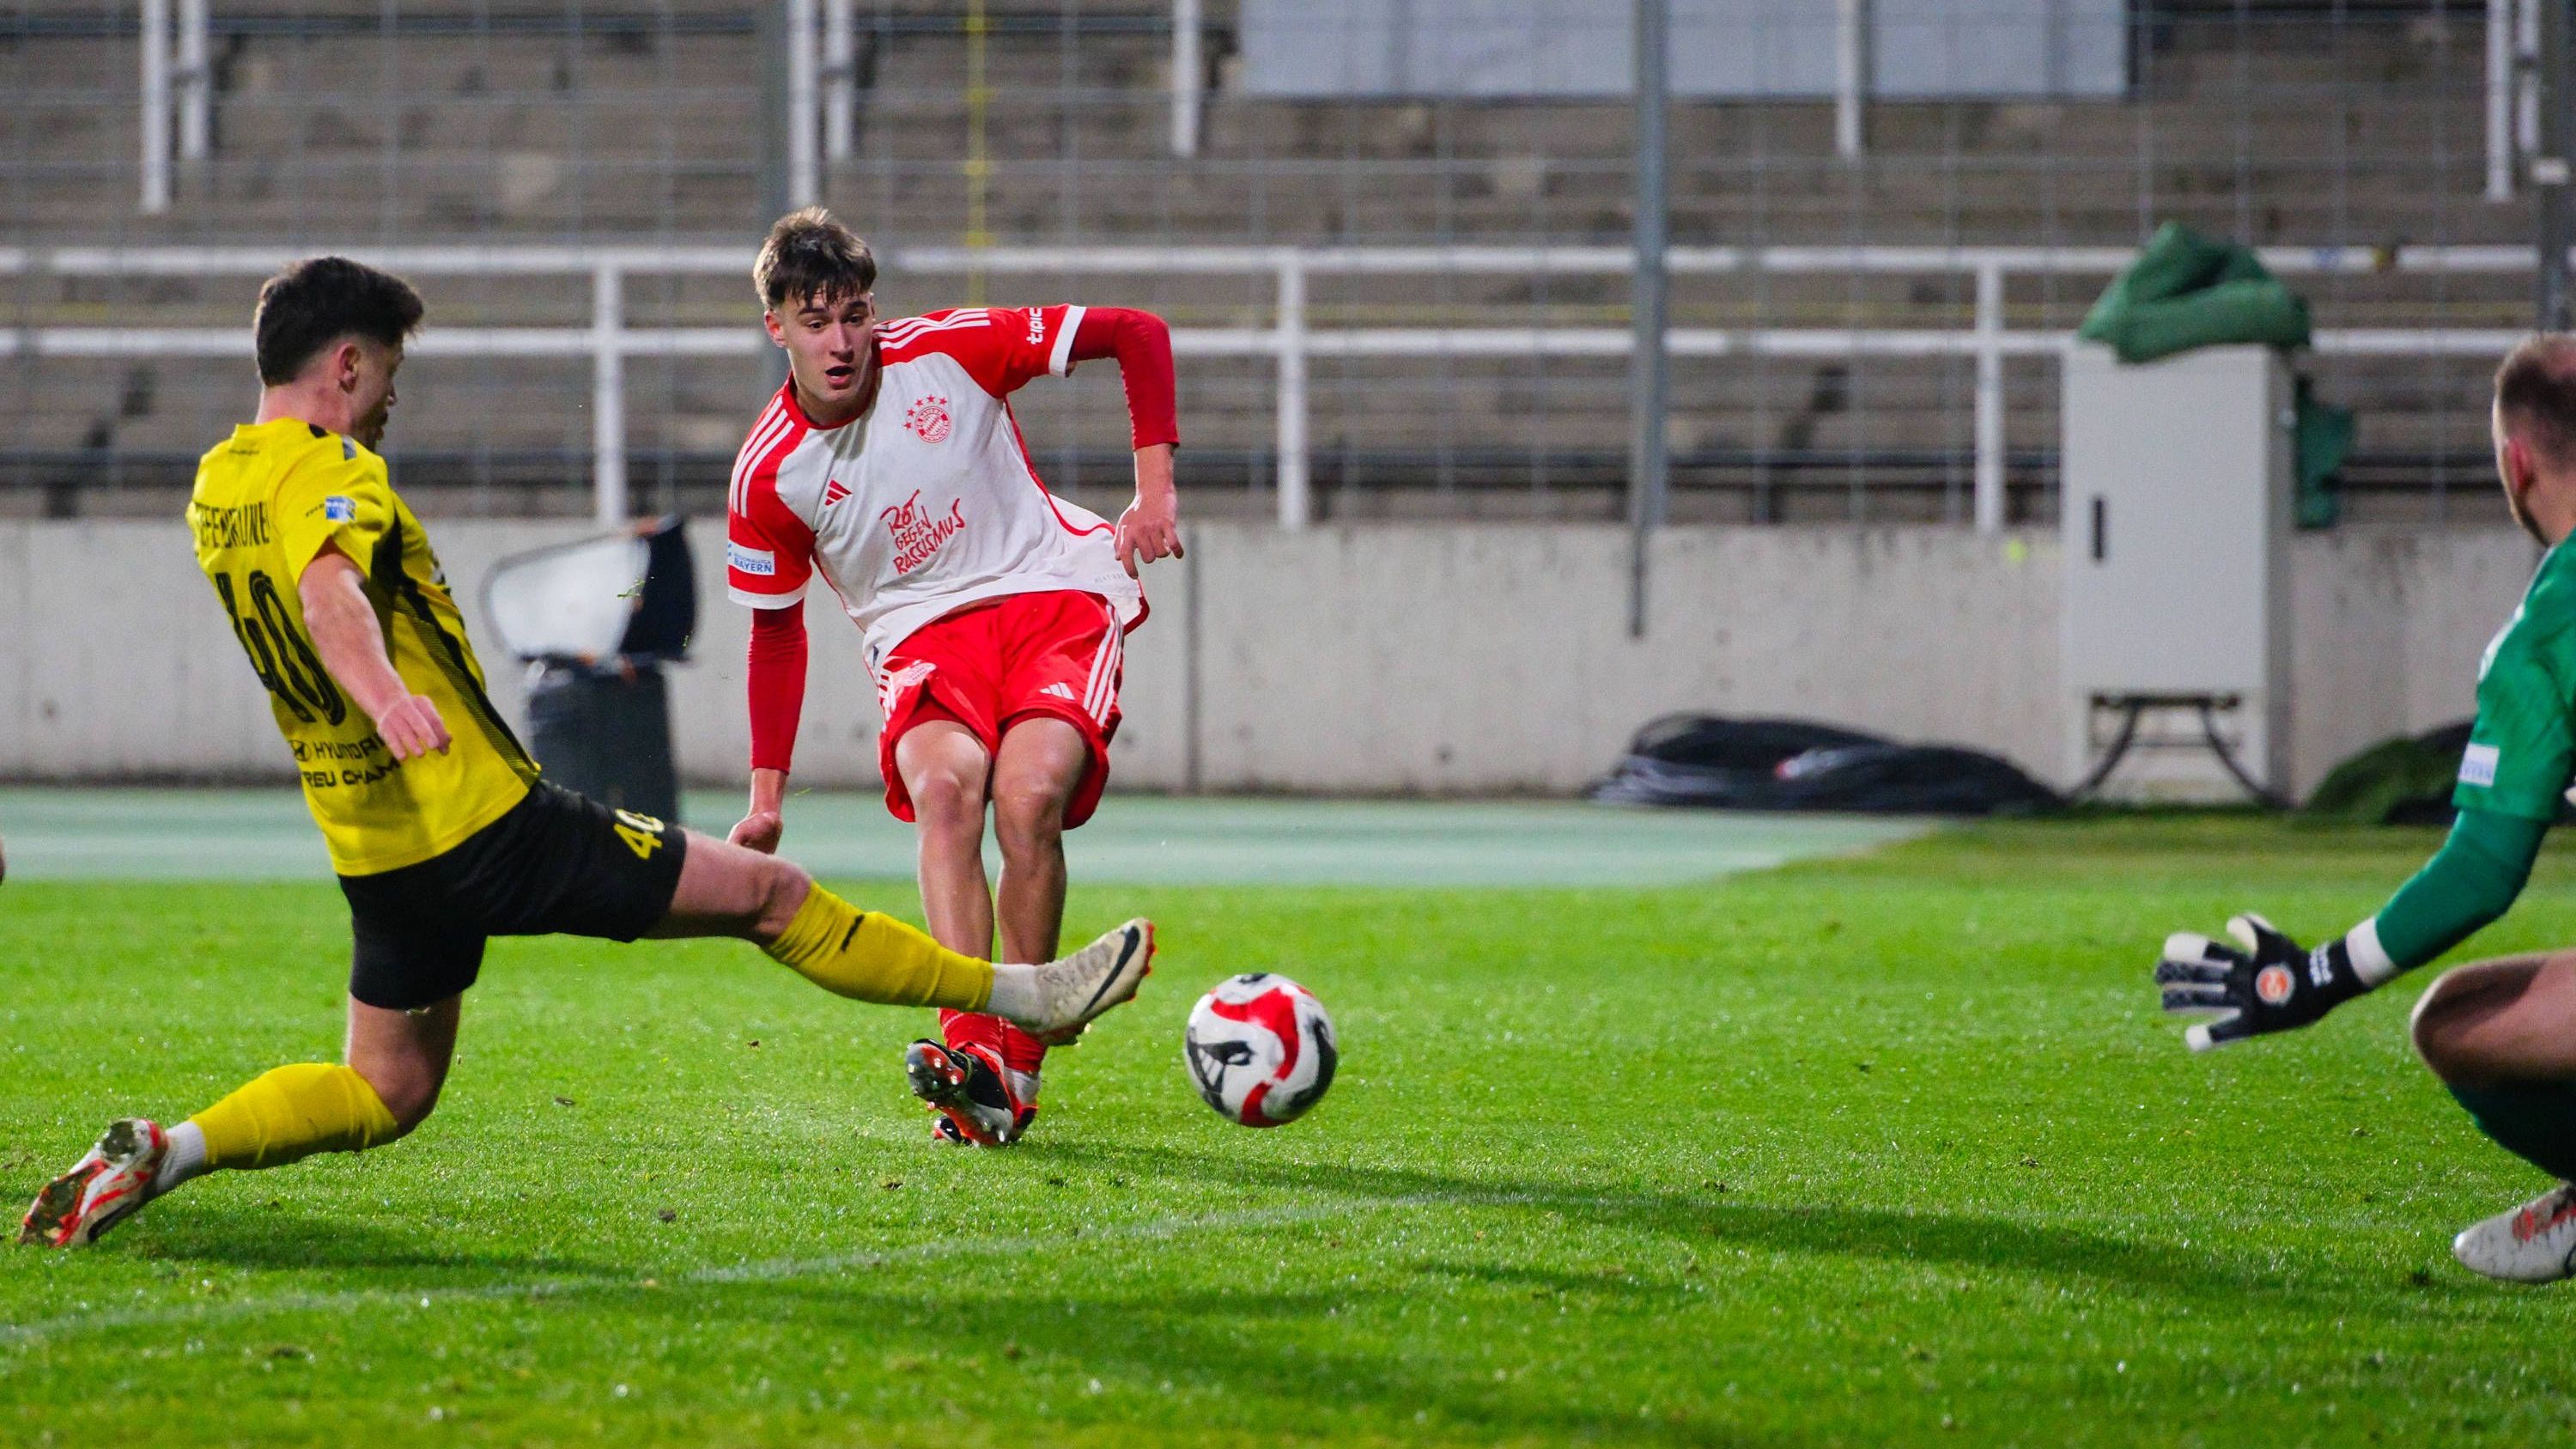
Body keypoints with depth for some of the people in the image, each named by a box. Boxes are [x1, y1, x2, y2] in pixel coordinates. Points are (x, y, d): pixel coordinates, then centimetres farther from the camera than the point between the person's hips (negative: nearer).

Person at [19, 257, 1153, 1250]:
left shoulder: (217, 485, 10)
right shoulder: (328, 471, -17)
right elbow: (328, 592, -38)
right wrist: (385, 692, -56)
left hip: (378, 862, 8)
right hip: (486, 825, -8)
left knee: (385, 1092, 18)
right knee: (769, 893, 1)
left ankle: (164, 1151, -5)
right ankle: (1021, 994, 7)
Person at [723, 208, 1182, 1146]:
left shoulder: (948, 349, -10)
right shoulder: (769, 473, -5)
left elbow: (1137, 335, -2)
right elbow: (777, 629, 11)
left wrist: (1154, 486, -10)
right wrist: (767, 796, 8)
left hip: (1054, 594, -1)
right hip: (921, 635, 1)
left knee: (1030, 795, -29)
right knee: (944, 783, -33)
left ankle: (1014, 1069, -16)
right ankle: (969, 1047, -45)